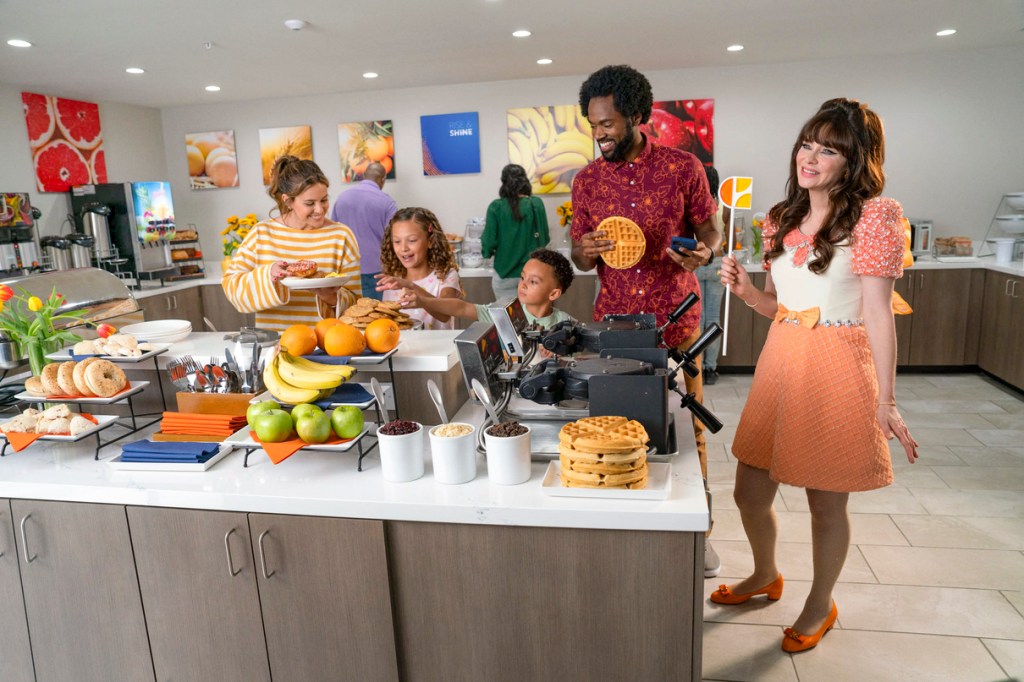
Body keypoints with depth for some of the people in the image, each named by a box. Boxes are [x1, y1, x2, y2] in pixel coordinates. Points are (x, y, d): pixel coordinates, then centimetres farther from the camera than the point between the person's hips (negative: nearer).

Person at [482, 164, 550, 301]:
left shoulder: (496, 207, -8)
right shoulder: (536, 204, -4)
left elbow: (489, 243, -10)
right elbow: (545, 239, 3)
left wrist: (487, 250, 12)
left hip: (505, 275, -1)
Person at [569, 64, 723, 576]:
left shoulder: (683, 167, 0)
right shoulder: (587, 180, 6)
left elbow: (709, 231, 5)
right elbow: (580, 258, 10)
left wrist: (704, 252, -18)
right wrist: (585, 250, -14)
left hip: (676, 318, -1)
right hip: (613, 321, 2)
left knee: (687, 425, 5)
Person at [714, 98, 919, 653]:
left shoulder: (874, 216, -9)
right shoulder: (782, 218, 9)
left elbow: (877, 311, -13)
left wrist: (885, 399, -17)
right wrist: (745, 290, -5)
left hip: (838, 368, -6)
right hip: (780, 360, 6)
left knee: (826, 503, 9)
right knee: (749, 492, 14)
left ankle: (820, 606, 35)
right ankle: (765, 576, 43)